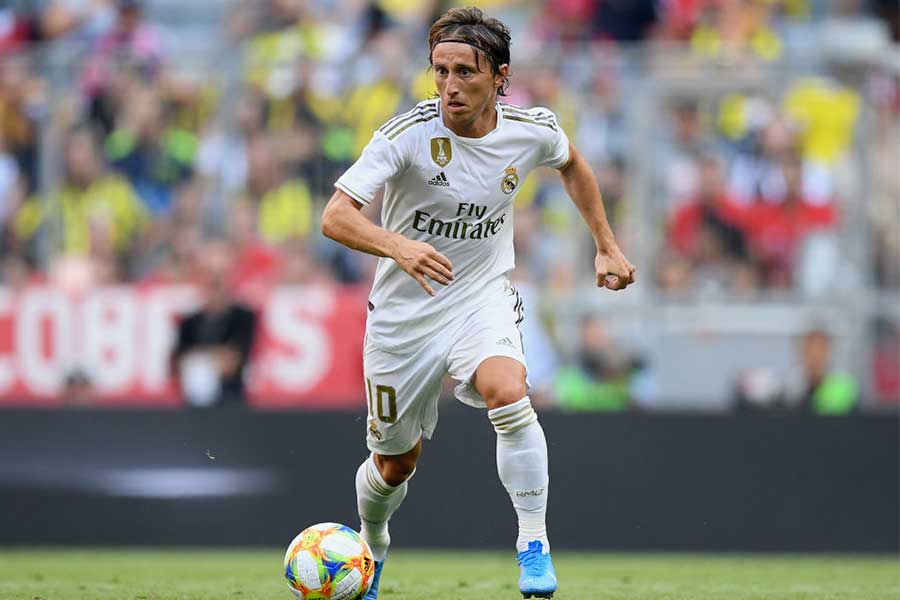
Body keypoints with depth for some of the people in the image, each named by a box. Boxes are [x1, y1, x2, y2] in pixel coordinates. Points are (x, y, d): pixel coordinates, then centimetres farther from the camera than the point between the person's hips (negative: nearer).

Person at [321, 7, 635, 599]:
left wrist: (607, 245, 16)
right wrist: (397, 247, -47)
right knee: (394, 466, 11)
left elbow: (571, 163, 17)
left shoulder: (532, 130, -9)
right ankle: (371, 549, 45)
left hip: (483, 299, 1)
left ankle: (535, 545, -21)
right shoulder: (408, 134, -21)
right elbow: (336, 217, -28)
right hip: (404, 313, -1)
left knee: (508, 394, -32)